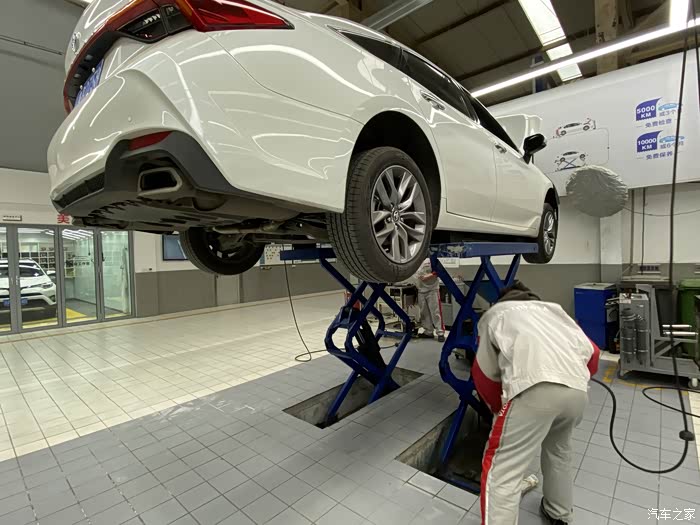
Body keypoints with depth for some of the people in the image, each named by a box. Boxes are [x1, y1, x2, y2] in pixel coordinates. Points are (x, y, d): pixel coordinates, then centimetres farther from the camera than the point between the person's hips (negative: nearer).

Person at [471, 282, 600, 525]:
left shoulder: (495, 313, 25)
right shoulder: (553, 309, 36)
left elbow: (484, 374, 22)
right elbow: (593, 355, 30)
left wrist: (499, 408, 38)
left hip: (534, 388, -6)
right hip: (578, 390, 7)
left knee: (502, 471, 4)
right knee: (558, 449, 34)